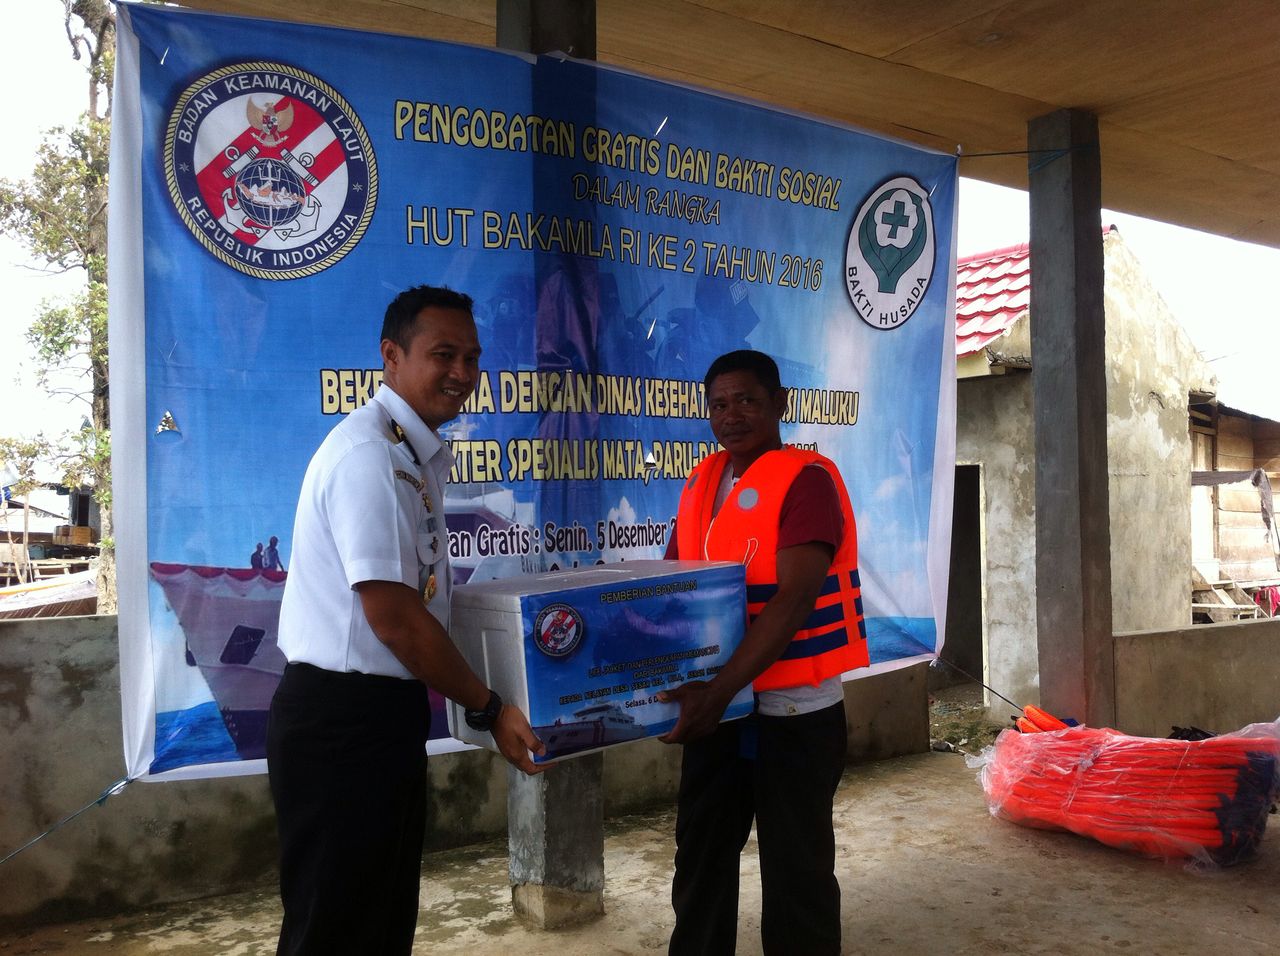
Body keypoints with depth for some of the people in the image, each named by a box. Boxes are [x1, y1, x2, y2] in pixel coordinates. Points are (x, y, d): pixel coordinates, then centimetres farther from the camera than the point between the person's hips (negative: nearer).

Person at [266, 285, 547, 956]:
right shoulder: (369, 454, -20)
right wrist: (487, 709, -12)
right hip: (342, 719, -9)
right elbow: (393, 617, -22)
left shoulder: (421, 454, 10)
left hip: (385, 710, 9)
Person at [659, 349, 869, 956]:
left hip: (793, 714, -6)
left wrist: (718, 689, -30)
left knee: (795, 872, 7)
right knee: (700, 860, 18)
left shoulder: (807, 479, -14)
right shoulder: (701, 484, 7)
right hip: (717, 708, 7)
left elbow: (793, 601, -23)